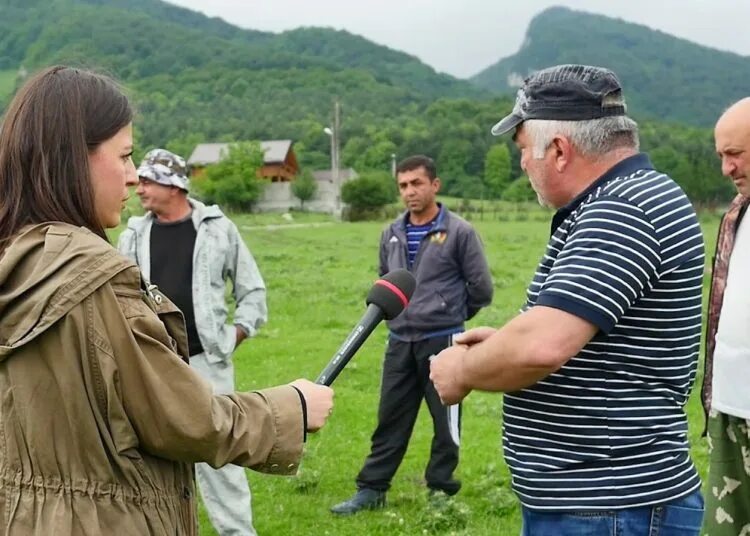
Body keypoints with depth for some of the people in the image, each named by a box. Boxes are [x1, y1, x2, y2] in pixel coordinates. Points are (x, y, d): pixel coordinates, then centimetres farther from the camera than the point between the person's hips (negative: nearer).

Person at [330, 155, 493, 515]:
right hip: (399, 342, 5)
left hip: (441, 342, -5)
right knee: (390, 420, 11)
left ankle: (440, 488, 20)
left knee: (445, 422, 6)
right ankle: (372, 489, 18)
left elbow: (481, 289, -3)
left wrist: (448, 317, 8)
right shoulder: (392, 235, 8)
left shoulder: (458, 232, -8)